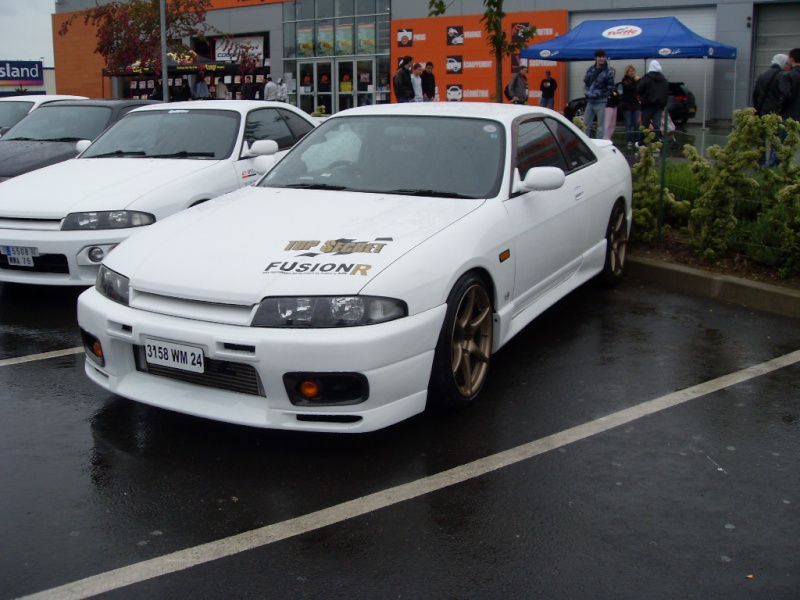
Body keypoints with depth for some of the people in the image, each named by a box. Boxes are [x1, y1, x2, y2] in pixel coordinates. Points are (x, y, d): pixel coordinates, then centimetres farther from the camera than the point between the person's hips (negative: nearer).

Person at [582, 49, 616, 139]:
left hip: (600, 102, -5)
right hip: (590, 101, 5)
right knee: (585, 124, 10)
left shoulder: (608, 71, -7)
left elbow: (610, 87, -8)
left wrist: (600, 94, -12)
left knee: (601, 126, 0)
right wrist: (586, 92, 0)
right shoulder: (590, 69, 9)